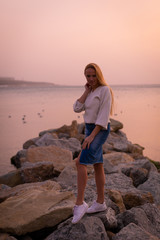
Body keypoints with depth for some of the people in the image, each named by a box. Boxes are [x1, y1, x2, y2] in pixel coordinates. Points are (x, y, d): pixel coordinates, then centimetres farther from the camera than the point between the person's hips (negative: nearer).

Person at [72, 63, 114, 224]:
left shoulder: (105, 90, -12)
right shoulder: (90, 92, 13)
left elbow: (104, 115, -19)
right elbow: (77, 109, 2)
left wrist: (92, 136, -23)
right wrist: (86, 91, -1)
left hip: (100, 130, -9)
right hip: (90, 129, 9)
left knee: (80, 162, -20)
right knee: (97, 165, 12)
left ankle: (79, 203, -13)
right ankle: (100, 202, 22)